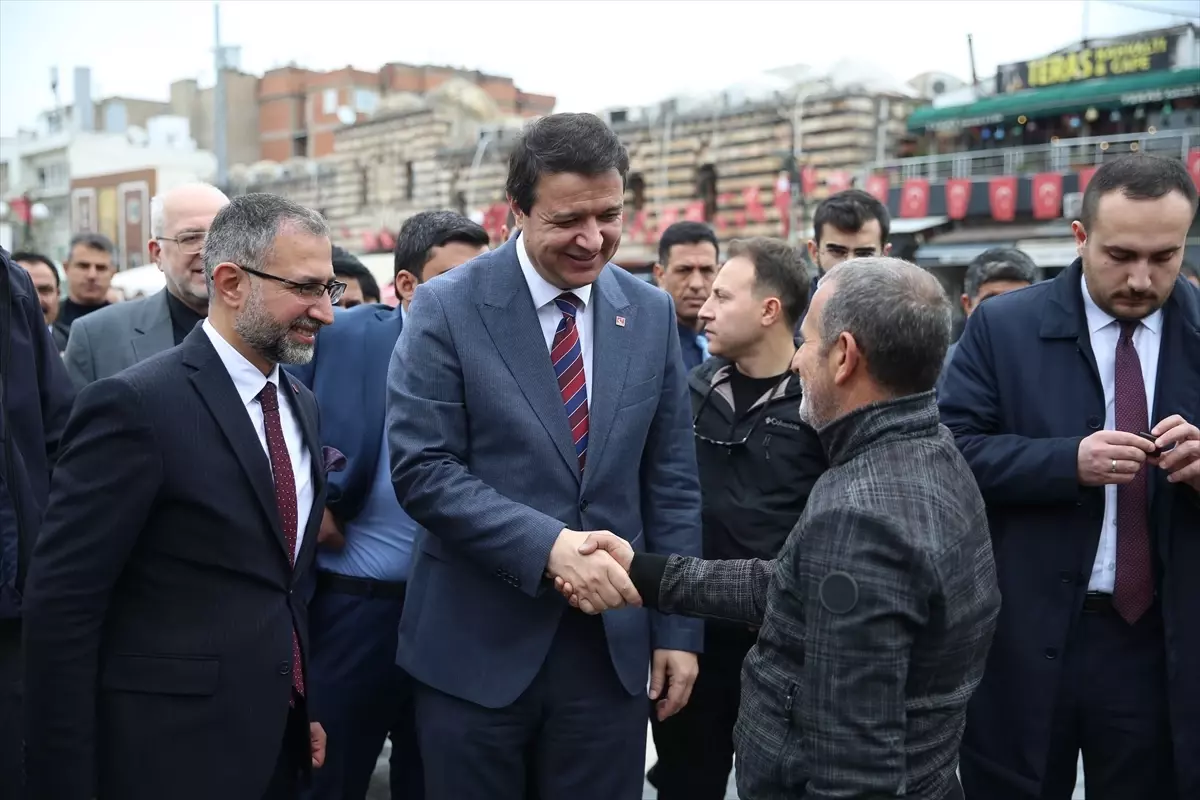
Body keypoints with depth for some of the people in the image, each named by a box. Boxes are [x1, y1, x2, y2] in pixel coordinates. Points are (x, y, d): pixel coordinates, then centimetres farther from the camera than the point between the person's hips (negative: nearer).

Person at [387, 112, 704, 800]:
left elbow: (672, 482, 5)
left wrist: (678, 628, 3)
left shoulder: (652, 313, 4)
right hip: (477, 644, -2)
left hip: (612, 641, 3)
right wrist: (548, 544, -23)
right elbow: (422, 470, -13)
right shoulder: (447, 308, -8)